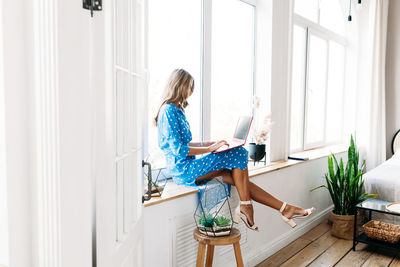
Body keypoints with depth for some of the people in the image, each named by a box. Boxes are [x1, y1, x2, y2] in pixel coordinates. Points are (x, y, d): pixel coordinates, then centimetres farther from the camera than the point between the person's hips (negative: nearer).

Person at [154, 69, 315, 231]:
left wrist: (210, 143, 13)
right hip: (182, 170, -9)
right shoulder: (168, 111, -14)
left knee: (238, 178, -2)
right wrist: (210, 148, -18)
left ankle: (284, 208, 0)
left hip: (188, 166, 9)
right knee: (238, 154, -14)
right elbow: (178, 149, -20)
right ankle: (245, 206, -7)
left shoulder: (177, 110, 17)